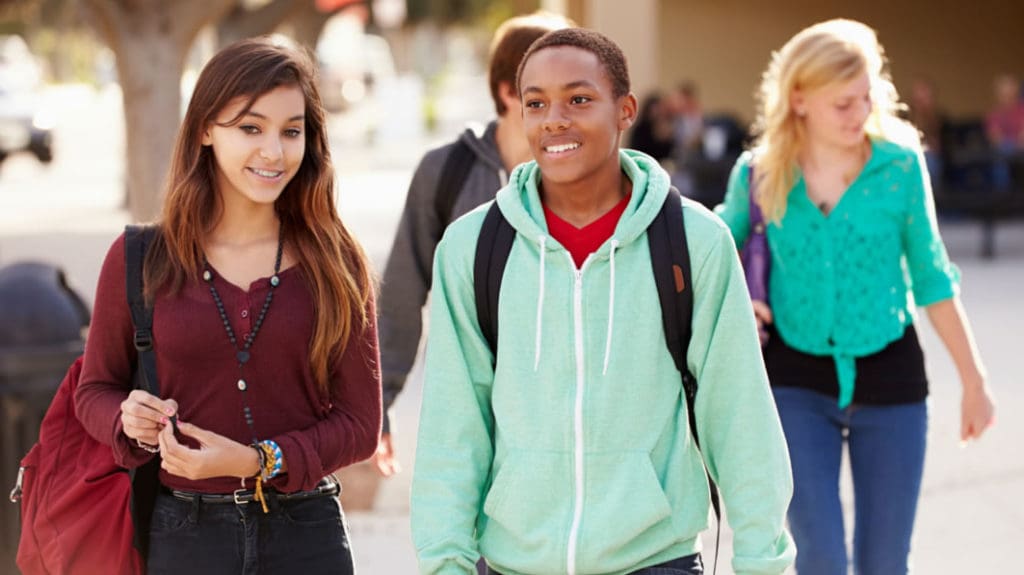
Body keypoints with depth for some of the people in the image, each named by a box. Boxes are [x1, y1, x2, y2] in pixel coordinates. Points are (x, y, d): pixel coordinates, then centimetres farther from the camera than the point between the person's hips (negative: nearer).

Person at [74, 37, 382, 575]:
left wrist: (256, 461, -16)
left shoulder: (335, 262, -1)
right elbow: (96, 388, 8)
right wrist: (130, 421, -13)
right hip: (181, 531, 0)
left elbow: (359, 422, -2)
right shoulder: (140, 259, -2)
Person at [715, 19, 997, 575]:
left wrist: (973, 379, 4)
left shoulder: (900, 163, -7)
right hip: (796, 381, 0)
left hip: (890, 379, 0)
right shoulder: (759, 173, -6)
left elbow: (931, 276, 2)